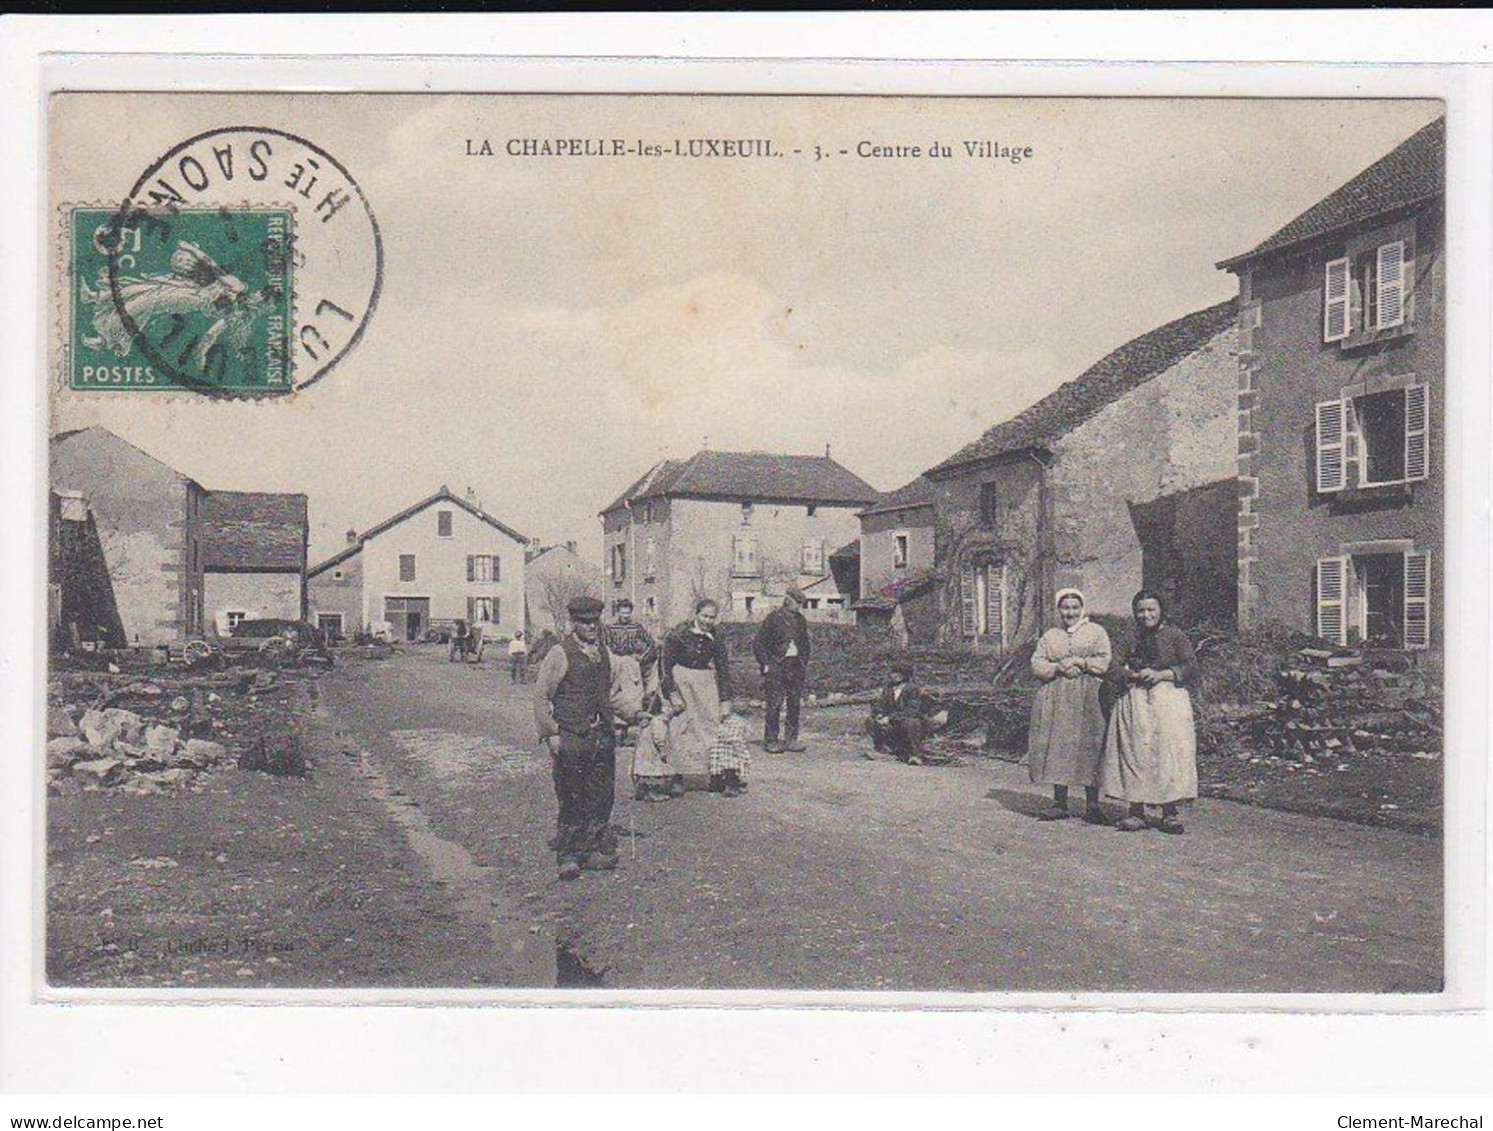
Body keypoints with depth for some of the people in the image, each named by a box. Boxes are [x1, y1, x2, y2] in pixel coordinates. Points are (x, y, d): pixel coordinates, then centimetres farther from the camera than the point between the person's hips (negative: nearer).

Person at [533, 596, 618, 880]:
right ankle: (568, 856, 6)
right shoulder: (560, 653, -6)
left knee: (601, 797, 6)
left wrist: (610, 726, 19)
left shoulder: (601, 652, 14)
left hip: (601, 737, 6)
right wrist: (550, 734, -12)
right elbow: (541, 695, -7)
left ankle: (597, 851, 16)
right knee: (572, 801, -2)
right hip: (570, 738, -6)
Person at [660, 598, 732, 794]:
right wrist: (672, 694, -14)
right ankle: (677, 777, -7)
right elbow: (666, 665, -8)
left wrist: (725, 701, 3)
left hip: (705, 681, 4)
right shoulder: (678, 634, -12)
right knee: (680, 726, -10)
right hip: (680, 680, -4)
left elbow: (723, 668, 6)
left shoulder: (716, 637, 0)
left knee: (713, 723, -2)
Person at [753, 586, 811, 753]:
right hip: (777, 666, -6)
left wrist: (804, 662, 14)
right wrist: (765, 665, -9)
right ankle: (770, 741, -3)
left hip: (795, 666, 6)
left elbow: (805, 643, 24)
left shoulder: (800, 620, 13)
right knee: (775, 703, -8)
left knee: (795, 703, 4)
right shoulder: (773, 618, -6)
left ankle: (791, 740, 11)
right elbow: (758, 644, -6)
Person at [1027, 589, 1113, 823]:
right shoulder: (1049, 636, 16)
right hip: (1056, 701, 3)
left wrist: (1081, 663, -11)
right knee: (1057, 748, -1)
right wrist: (1058, 667, -10)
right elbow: (1036, 664, 6)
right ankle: (1059, 804, 5)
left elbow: (1105, 662, -1)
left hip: (1088, 699, -2)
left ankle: (1092, 805, 1)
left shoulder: (1096, 632, 9)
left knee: (1089, 747, -5)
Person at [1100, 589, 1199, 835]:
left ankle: (1169, 812, -3)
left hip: (1168, 701, -3)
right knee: (1135, 754, -1)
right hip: (1134, 703, 3)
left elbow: (1191, 668, -3)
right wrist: (1134, 675, -12)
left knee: (1168, 752, -7)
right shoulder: (1130, 640, 15)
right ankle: (1136, 811, 3)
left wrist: (1160, 674, -13)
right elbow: (1113, 668, 5)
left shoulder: (1176, 636, 6)